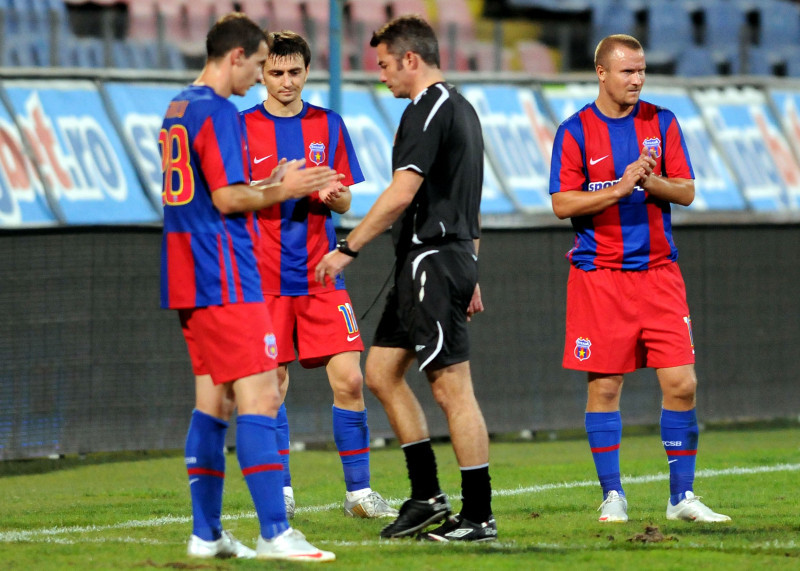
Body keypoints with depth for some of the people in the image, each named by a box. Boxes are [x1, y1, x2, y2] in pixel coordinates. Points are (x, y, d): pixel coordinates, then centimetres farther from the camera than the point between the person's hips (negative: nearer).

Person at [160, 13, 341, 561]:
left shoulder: (177, 110, 17)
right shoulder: (219, 112, -13)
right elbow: (227, 198, -18)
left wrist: (268, 185, 20)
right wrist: (282, 191, -5)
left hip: (189, 281, 10)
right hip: (226, 281, -10)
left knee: (213, 401, 11)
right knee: (261, 397, -11)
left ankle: (206, 533, 11)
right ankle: (275, 533, -16)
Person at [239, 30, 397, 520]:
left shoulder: (329, 126, 10)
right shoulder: (245, 128, 3)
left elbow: (347, 203, 11)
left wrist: (334, 196, -12)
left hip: (321, 273, 2)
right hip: (265, 276, -2)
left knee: (348, 379, -6)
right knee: (273, 384, -1)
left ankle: (359, 492, 2)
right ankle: (281, 493, 10)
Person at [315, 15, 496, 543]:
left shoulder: (428, 110, -13)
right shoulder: (461, 109, 19)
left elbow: (402, 192, -21)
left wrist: (348, 249, -17)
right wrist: (470, 275, 25)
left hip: (432, 261, -10)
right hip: (451, 257, 10)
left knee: (453, 387, -8)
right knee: (382, 371, 13)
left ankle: (480, 515, -7)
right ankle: (427, 494, 13)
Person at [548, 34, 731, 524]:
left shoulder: (662, 124, 7)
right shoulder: (576, 131, 0)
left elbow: (686, 192, 3)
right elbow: (563, 204, -6)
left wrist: (650, 181, -16)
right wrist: (620, 187, -17)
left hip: (659, 271, 2)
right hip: (599, 275, -2)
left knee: (682, 383, -5)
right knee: (604, 386, 0)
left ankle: (682, 496, 3)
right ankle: (613, 496, 9)